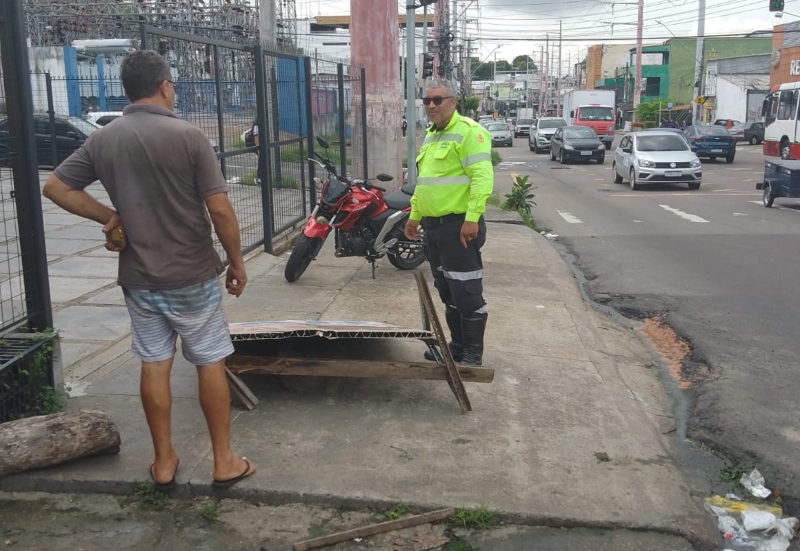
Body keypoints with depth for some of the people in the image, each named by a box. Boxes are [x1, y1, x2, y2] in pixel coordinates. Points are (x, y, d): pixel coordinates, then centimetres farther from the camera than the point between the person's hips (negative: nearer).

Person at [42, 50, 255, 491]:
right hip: (193, 275, -4)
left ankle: (164, 462, 22)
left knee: (154, 366, 12)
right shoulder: (188, 136, -13)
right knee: (210, 364, 7)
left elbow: (55, 187, 5)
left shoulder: (102, 139, 1)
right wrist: (237, 262, -4)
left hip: (138, 277, 4)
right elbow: (219, 209, -15)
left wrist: (108, 217, 5)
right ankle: (224, 461, 16)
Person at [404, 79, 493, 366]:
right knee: (447, 292, 15)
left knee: (466, 293, -3)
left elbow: (482, 178, -21)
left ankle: (473, 353, 6)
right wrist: (414, 215, 25)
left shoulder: (468, 131, -11)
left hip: (459, 224, -9)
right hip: (434, 225, 9)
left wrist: (472, 218, -27)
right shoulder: (430, 135, 18)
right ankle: (457, 345, 27)